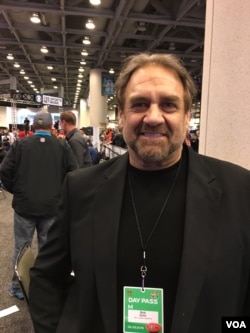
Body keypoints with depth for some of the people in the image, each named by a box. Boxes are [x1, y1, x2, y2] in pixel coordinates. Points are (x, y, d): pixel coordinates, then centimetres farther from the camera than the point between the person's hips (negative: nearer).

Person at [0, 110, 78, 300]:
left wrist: (15, 190, 8)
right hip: (52, 206, 1)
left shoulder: (20, 144, -4)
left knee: (22, 247, 14)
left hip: (24, 204, 0)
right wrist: (60, 192, 7)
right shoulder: (63, 147, -3)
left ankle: (18, 286, 27)